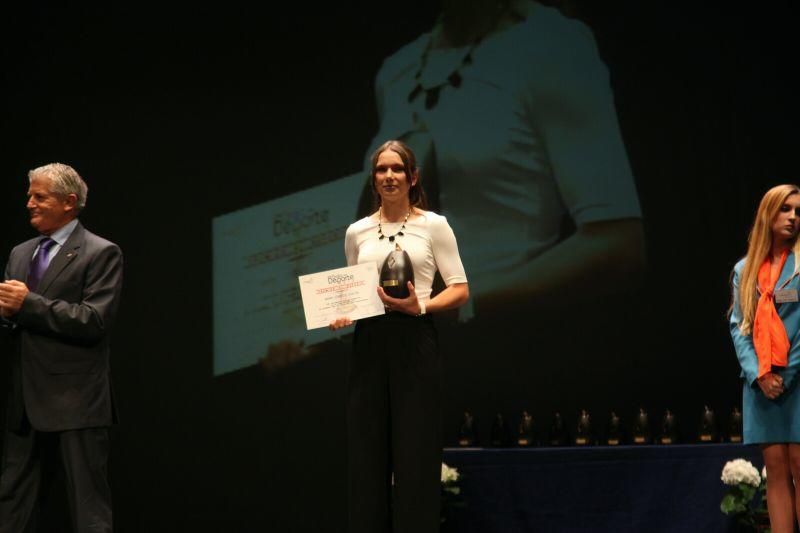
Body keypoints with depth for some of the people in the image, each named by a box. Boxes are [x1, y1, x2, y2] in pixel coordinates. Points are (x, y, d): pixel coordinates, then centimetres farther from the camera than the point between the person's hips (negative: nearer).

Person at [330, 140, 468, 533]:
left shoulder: (433, 225, 1)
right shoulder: (357, 232, 11)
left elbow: (460, 290, -1)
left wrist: (419, 306, -17)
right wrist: (341, 313, -3)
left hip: (414, 342, -3)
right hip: (368, 343, 3)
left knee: (415, 450, -2)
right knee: (367, 450, 4)